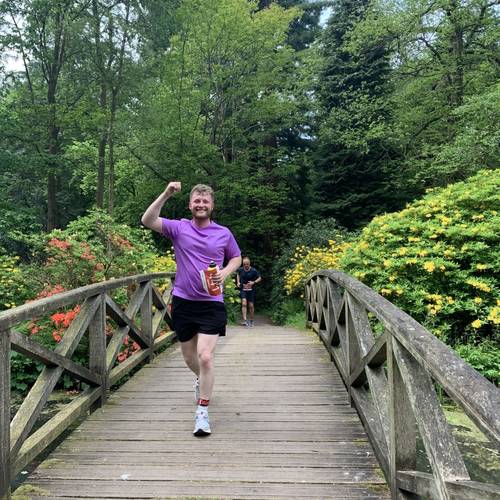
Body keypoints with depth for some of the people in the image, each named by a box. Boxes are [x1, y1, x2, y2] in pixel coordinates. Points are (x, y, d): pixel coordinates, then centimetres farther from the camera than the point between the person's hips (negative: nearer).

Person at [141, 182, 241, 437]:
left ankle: (202, 413, 1)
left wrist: (225, 272, -4)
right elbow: (148, 221, -14)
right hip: (183, 301, 2)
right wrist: (166, 194, -23)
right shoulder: (179, 228, -1)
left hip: (211, 303, -1)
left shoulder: (224, 233, 3)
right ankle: (201, 379, 52)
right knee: (189, 357, 18)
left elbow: (236, 258, 17)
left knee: (205, 357, -12)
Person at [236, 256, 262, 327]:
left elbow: (259, 278, 1)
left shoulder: (254, 271, -10)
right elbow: (238, 275, 19)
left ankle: (251, 321, 23)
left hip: (251, 290, -1)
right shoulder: (240, 270, -4)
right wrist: (238, 282, 5)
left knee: (251, 305, 4)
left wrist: (253, 282, -15)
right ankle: (245, 320, -19)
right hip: (243, 289, 1)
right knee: (244, 304, -16)